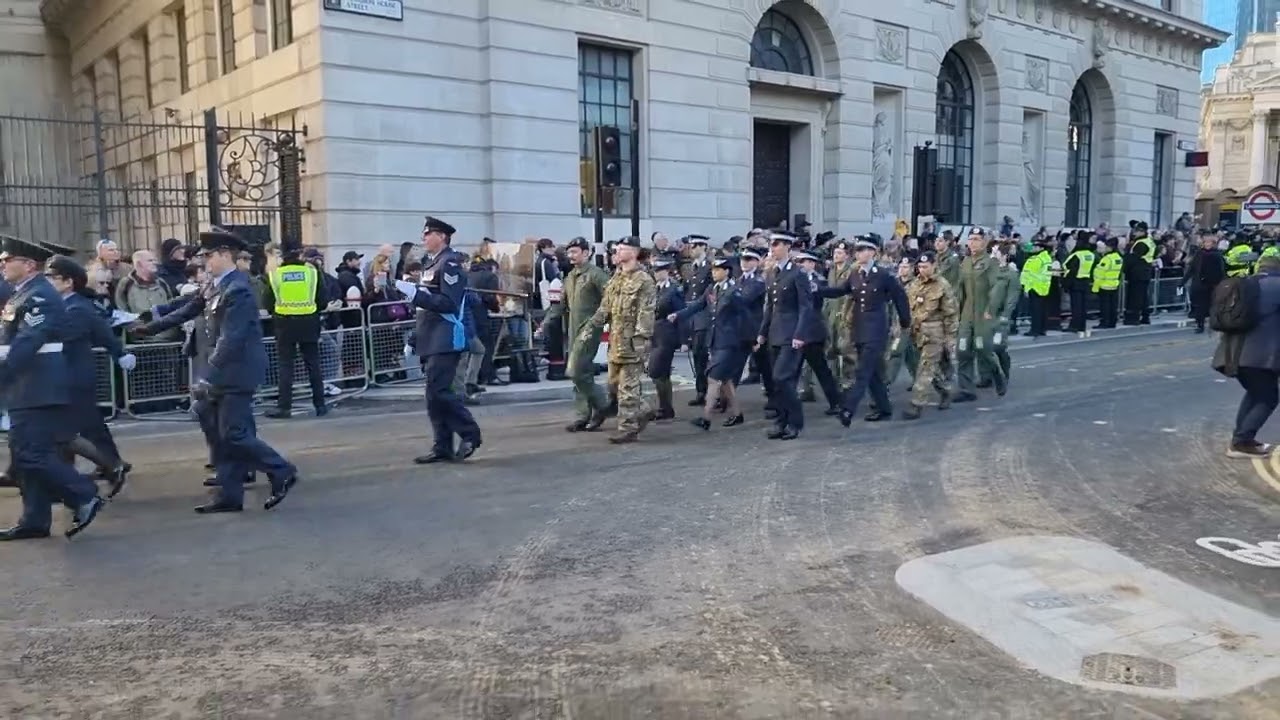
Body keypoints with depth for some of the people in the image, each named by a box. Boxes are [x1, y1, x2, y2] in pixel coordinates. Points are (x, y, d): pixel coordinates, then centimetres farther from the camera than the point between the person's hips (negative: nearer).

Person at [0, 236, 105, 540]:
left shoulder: (39, 296, -14)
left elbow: (27, 343, -24)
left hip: (37, 391, -10)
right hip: (28, 390, 10)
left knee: (32, 455, -11)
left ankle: (85, 497, -3)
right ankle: (34, 521, 16)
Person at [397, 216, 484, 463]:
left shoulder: (449, 263, -12)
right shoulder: (431, 263, 16)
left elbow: (448, 303, -21)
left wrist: (415, 293, -22)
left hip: (445, 340, -9)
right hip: (433, 340, 9)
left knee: (439, 391, -13)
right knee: (435, 393, 9)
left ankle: (470, 434, 0)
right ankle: (443, 447, 14)